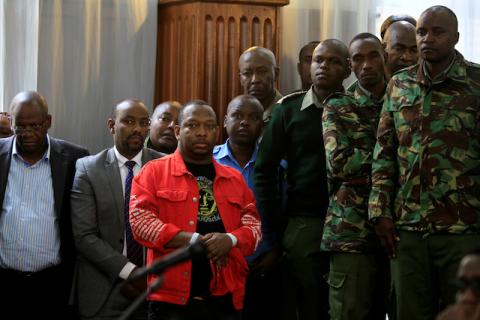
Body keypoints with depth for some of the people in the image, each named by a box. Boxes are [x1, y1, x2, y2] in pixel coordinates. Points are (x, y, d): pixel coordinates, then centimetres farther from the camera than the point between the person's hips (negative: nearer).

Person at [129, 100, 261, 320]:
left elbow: (253, 223, 11)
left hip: (226, 297, 4)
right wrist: (192, 241, -16)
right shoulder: (154, 171, 4)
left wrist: (230, 240, -13)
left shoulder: (235, 178, 17)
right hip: (172, 297, -3)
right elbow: (140, 218, -7)